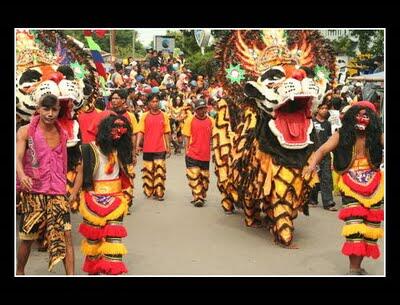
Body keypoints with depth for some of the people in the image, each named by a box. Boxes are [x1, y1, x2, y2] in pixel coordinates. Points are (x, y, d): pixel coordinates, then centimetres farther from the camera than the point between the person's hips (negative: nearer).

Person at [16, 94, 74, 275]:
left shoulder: (62, 134, 10)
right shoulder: (25, 131, -2)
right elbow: (18, 158, -14)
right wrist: (22, 175, -34)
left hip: (58, 192, 3)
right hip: (33, 191, -3)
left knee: (66, 234, -6)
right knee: (27, 237, 6)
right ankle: (19, 272, 28)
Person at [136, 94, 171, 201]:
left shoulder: (164, 116, 4)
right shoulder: (144, 116, 4)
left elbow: (166, 133, 7)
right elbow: (140, 131, 0)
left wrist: (168, 147, 6)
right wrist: (138, 145, -13)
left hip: (160, 148, -1)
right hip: (147, 148, 1)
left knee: (160, 170, -4)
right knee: (148, 170, 8)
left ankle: (159, 193, 1)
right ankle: (148, 191, 20)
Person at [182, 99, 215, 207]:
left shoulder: (211, 121, 3)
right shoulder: (190, 120, -1)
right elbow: (187, 137, 3)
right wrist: (187, 150, 0)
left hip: (206, 155, 2)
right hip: (193, 155, -2)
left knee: (204, 177, 11)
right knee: (194, 176, -6)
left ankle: (202, 197, 26)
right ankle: (197, 198, -1)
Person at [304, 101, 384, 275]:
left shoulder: (376, 136, 4)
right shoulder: (342, 135, -2)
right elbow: (323, 150, -12)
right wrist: (312, 164, -30)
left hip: (374, 185, 3)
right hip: (350, 185, -3)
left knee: (370, 225, 7)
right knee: (353, 224, -10)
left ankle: (359, 265, 21)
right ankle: (353, 269, -3)